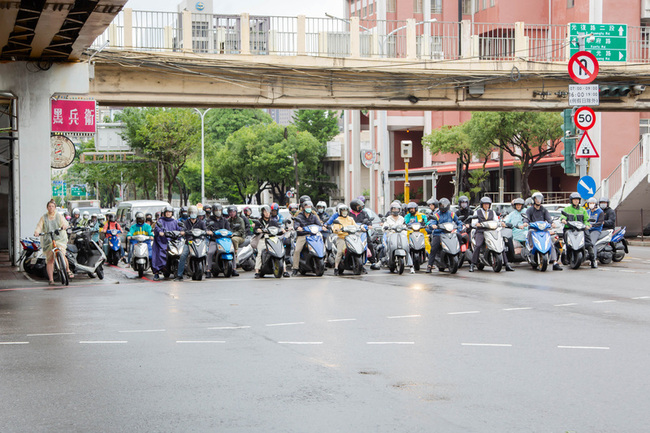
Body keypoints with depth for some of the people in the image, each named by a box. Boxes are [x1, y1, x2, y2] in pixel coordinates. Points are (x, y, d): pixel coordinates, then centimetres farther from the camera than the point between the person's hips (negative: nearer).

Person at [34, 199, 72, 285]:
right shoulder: (43, 218, 11)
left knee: (62, 254, -22)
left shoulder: (59, 216, 10)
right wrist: (37, 232, -24)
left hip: (60, 239, -1)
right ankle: (51, 279, 3)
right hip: (48, 240, 1)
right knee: (49, 260, -3)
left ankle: (68, 270, 3)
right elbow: (39, 226, -1)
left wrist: (63, 226, -30)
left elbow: (65, 223, -6)